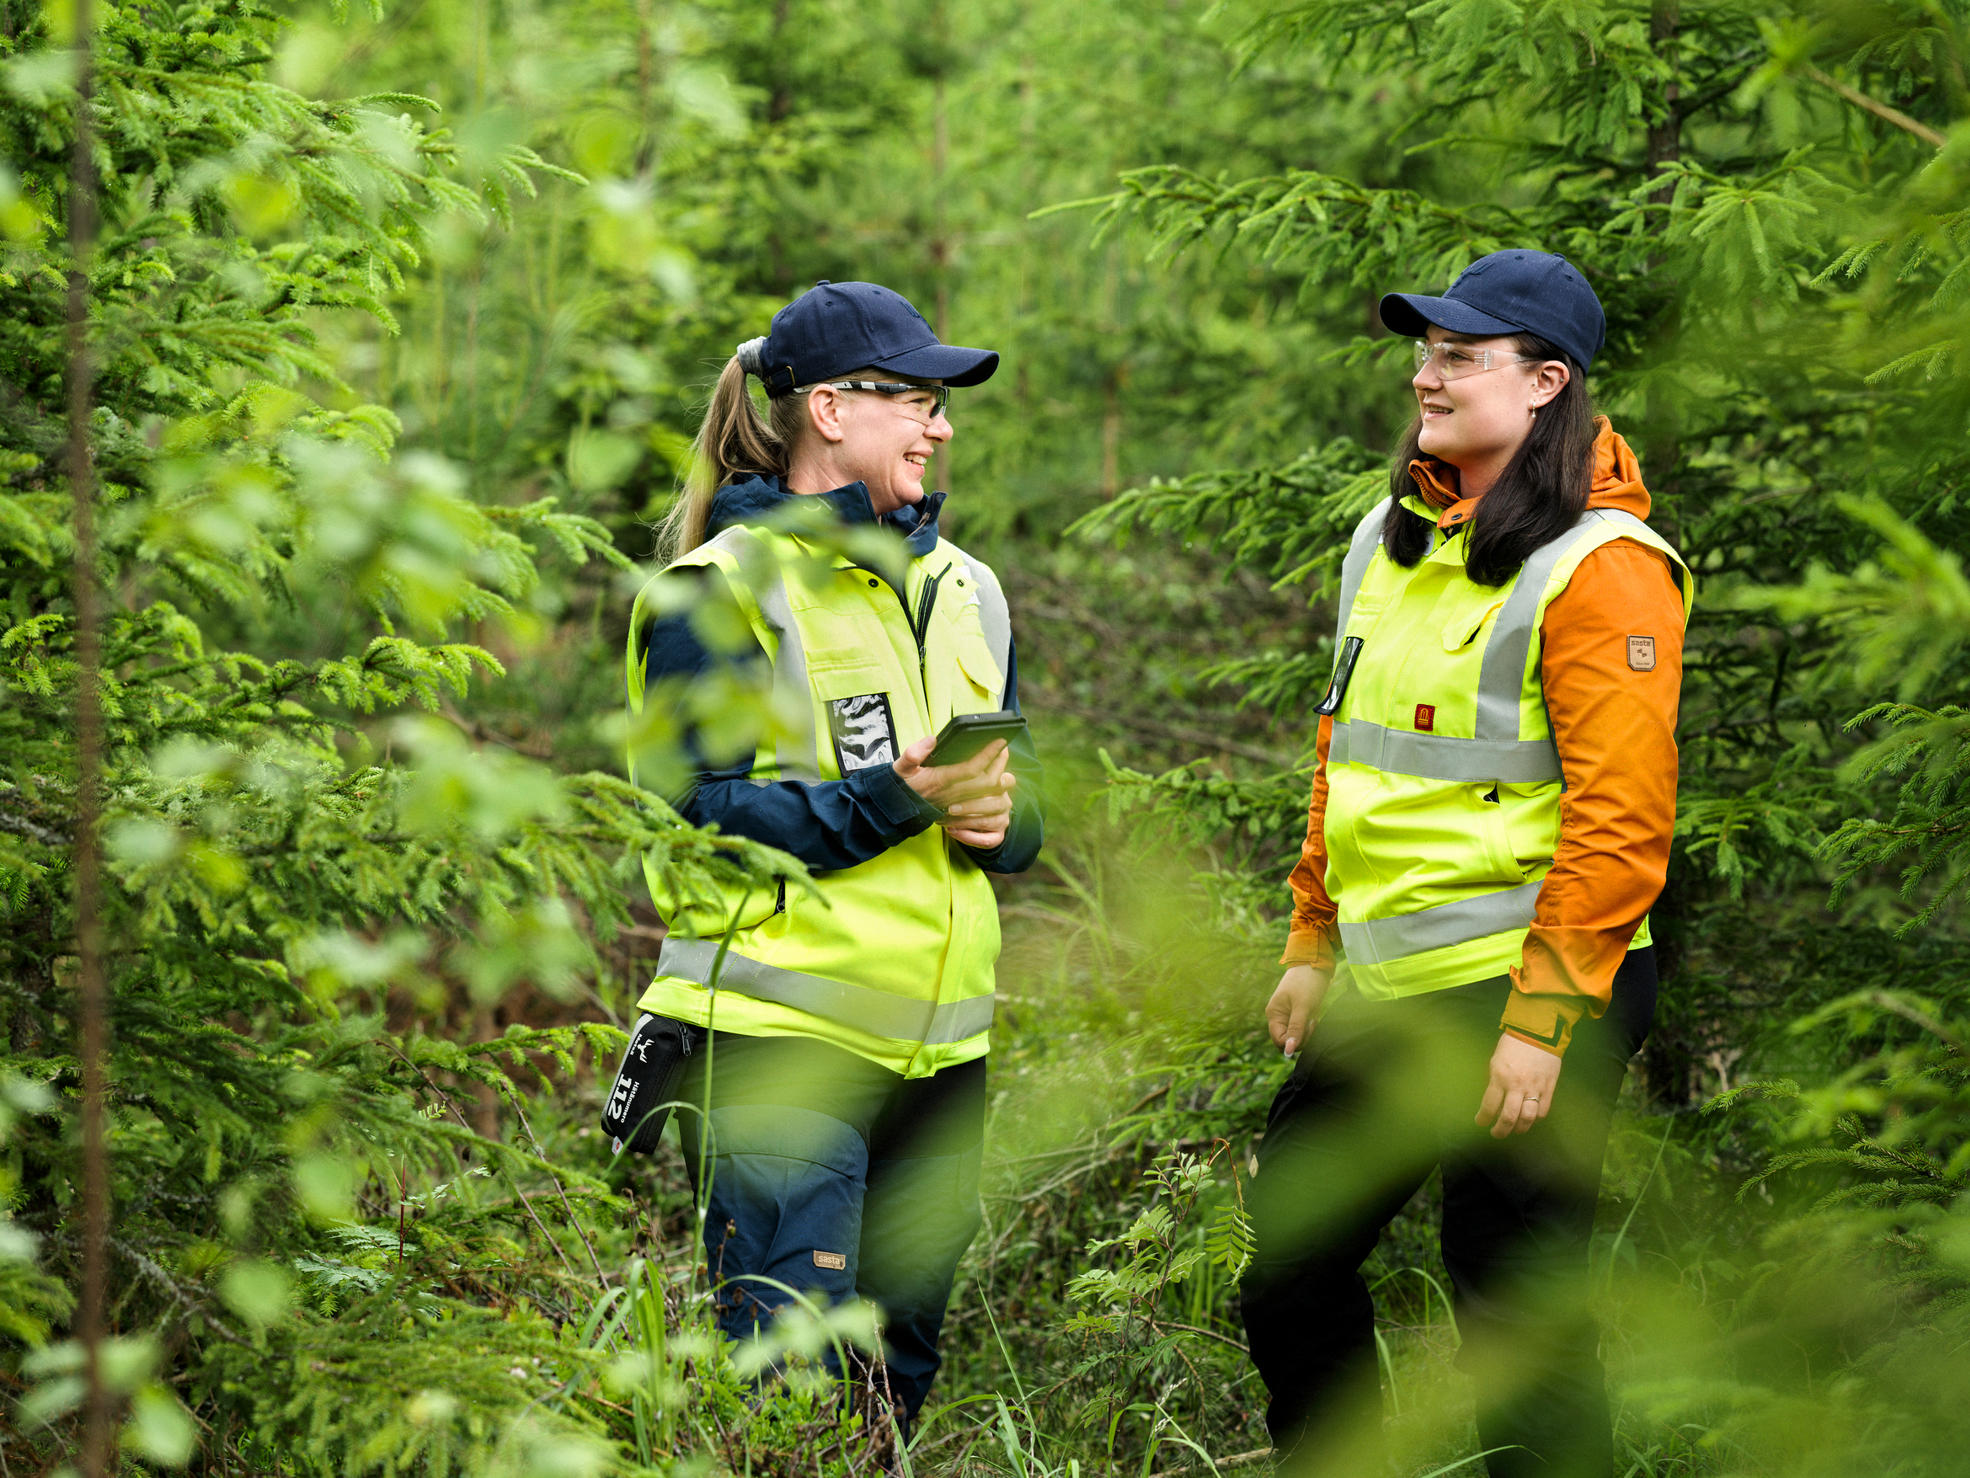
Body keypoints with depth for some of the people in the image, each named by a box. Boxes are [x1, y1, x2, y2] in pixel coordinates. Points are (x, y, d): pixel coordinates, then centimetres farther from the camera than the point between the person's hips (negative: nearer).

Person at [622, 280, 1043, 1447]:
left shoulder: (959, 589, 16)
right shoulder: (726, 592, -5)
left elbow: (1023, 796, 20)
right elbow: (696, 814, -13)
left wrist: (998, 814, -5)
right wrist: (888, 805, -22)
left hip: (939, 1044, 7)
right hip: (783, 1036, -7)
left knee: (901, 1369, 11)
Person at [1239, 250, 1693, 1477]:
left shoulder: (1600, 568, -14)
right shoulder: (1390, 542, 11)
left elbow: (1621, 819, -18)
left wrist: (1542, 1020, -21)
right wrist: (1314, 943, 17)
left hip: (1526, 989, -9)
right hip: (1383, 993, 9)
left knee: (1518, 1316, -3)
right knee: (1288, 1262, 16)